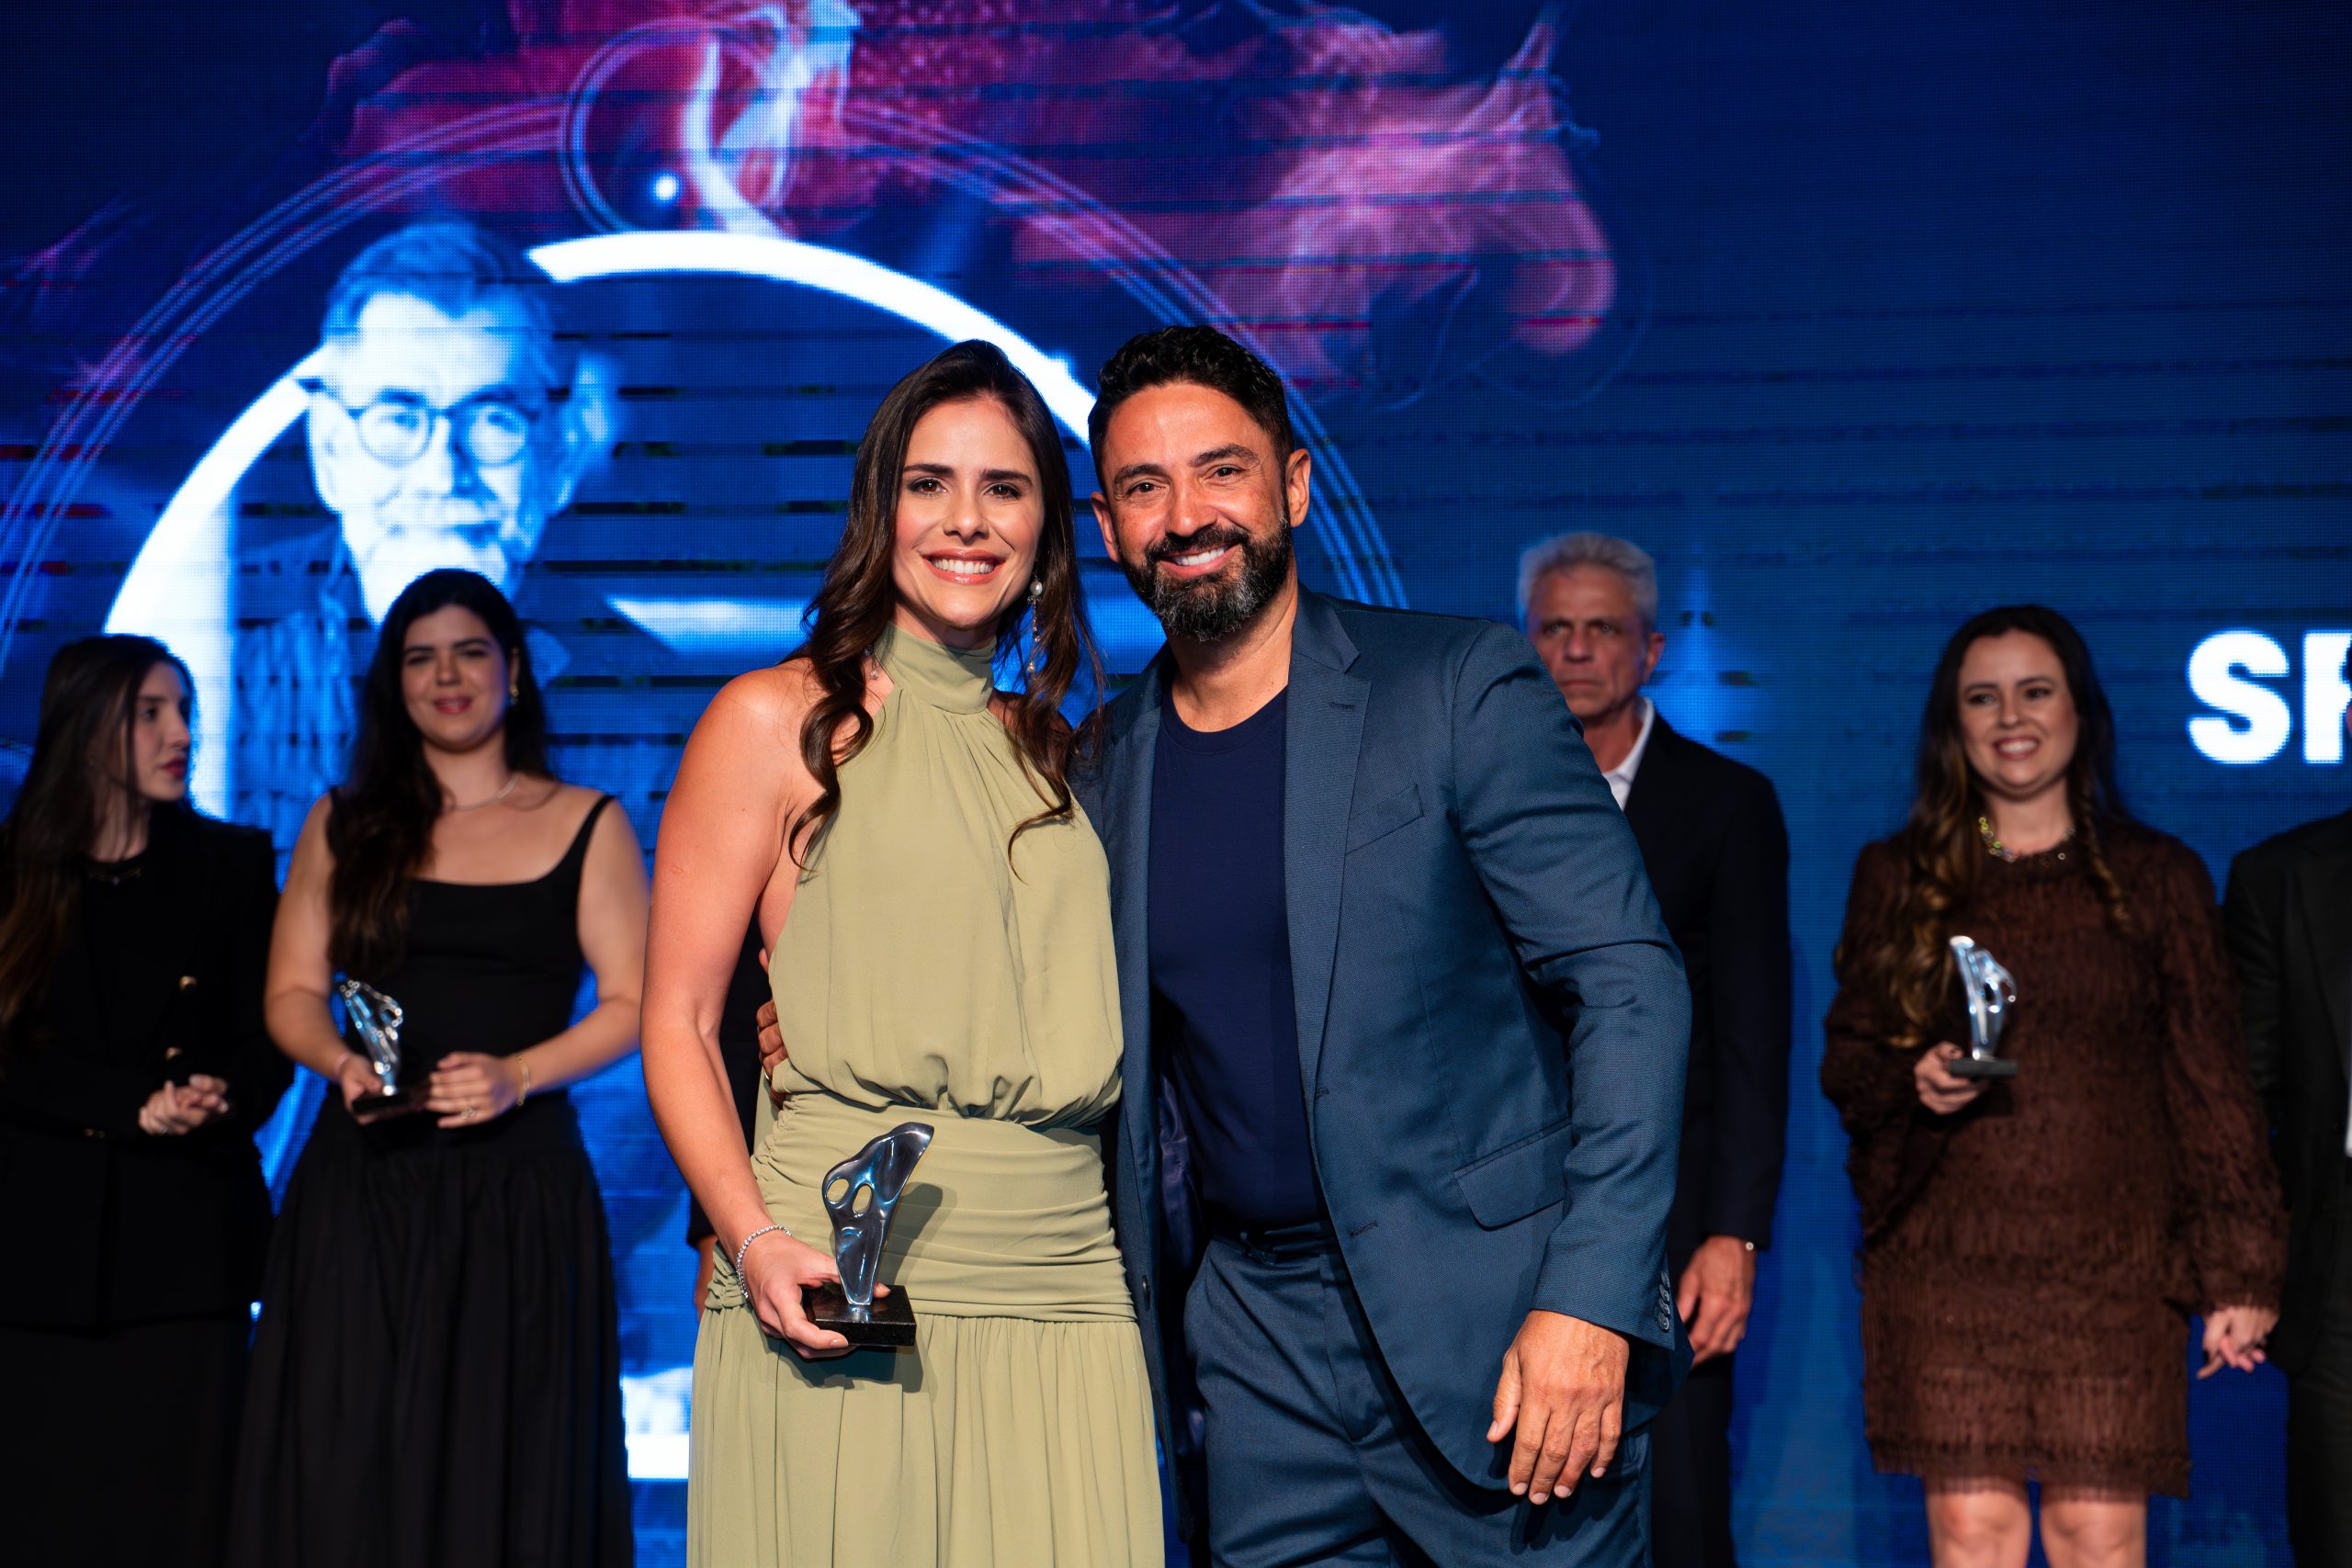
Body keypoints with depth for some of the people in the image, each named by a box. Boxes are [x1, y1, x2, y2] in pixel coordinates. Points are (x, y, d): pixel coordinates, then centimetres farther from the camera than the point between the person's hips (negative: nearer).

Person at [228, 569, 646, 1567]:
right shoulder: (344, 826, 13)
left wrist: (518, 1075, -14)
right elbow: (291, 993, 11)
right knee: (350, 1462, -1)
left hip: (517, 1186, -2)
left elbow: (631, 1005, 2)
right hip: (363, 1182, 2)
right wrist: (339, 1060, -10)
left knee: (504, 1460, -3)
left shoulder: (585, 826, 8)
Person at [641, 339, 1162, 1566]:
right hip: (849, 1300, -4)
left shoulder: (1060, 755, 17)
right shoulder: (778, 720, 3)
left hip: (1066, 1303, 4)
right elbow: (677, 1026, 0)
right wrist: (755, 1244, -15)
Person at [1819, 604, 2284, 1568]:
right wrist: (1913, 1081, -10)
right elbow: (1846, 1058, 14)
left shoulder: (2159, 878, 10)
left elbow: (2212, 1082, 7)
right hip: (1946, 1261, 1)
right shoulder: (1897, 878, 12)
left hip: (2110, 1267, 0)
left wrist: (2239, 1270, 1)